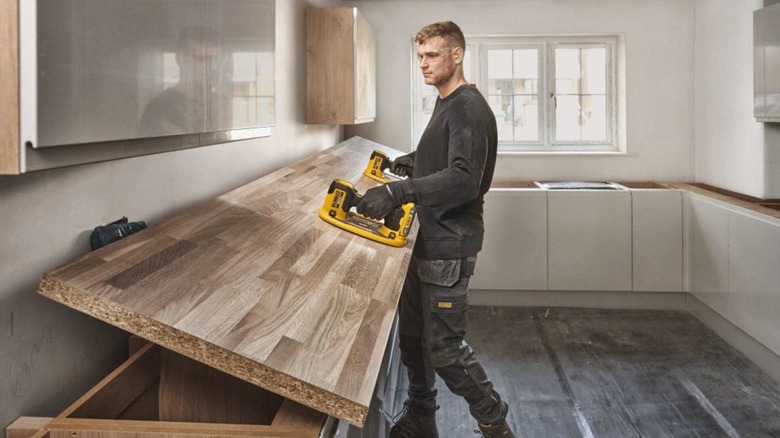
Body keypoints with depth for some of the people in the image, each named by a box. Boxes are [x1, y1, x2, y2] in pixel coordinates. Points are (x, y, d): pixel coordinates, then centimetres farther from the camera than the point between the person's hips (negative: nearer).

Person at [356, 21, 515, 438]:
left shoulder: (469, 109, -16)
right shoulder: (444, 104, 15)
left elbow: (464, 180, -31)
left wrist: (398, 192, -38)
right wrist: (414, 160, 19)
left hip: (448, 247, -10)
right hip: (427, 240, 10)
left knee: (445, 348, -2)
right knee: (413, 336, 17)